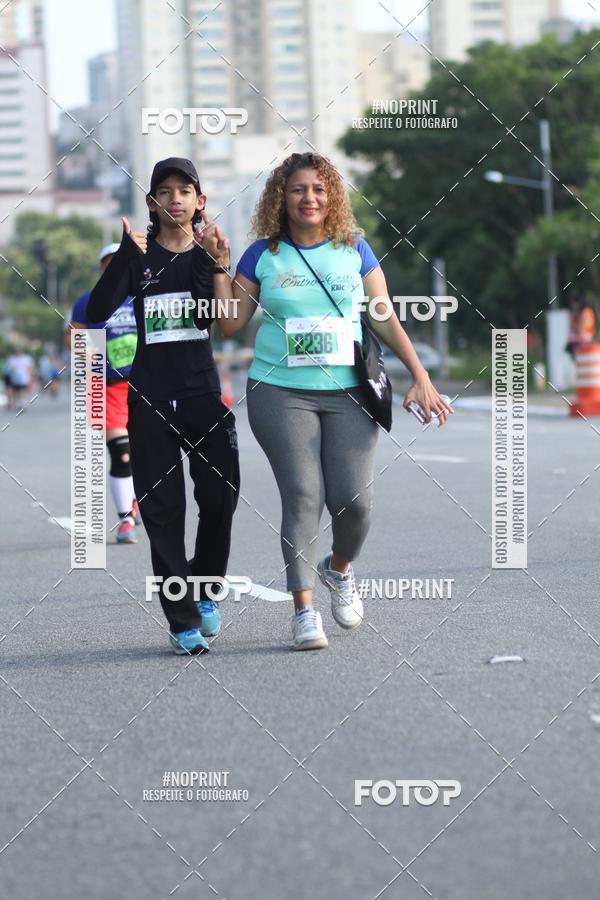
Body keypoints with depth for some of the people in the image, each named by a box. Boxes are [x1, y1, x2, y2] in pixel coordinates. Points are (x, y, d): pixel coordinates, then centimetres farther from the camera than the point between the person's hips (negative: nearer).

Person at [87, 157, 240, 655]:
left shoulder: (210, 253, 6)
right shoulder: (139, 256, 2)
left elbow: (223, 319, -9)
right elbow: (97, 312, -13)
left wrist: (215, 260, -20)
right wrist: (127, 255, -22)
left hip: (204, 391, 1)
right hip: (151, 398, -1)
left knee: (220, 497, -2)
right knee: (163, 508, -1)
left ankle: (204, 591, 23)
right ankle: (183, 621, 4)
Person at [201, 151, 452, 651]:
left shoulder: (355, 250, 8)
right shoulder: (263, 255, 5)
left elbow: (386, 319, 9)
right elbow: (230, 323, 6)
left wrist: (420, 376, 3)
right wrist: (220, 265, -2)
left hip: (348, 393, 1)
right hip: (281, 393, -1)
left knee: (354, 499, -7)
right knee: (302, 495, -12)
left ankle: (339, 568, 25)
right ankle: (304, 609, -7)